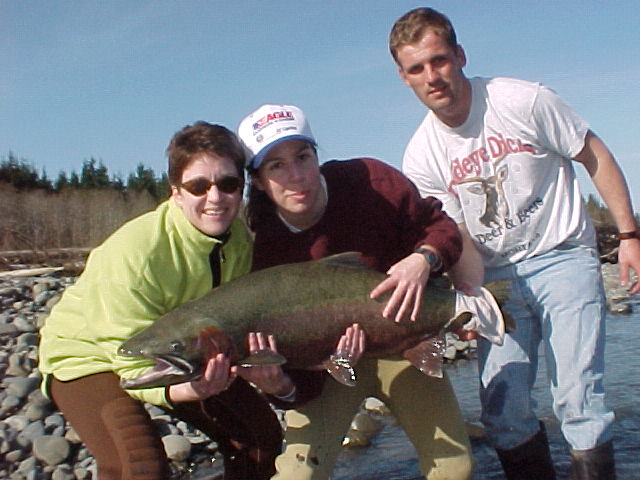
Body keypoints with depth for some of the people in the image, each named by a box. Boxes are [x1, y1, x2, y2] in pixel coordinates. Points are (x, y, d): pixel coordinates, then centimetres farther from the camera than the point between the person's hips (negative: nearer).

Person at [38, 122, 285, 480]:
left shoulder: (241, 239, -13)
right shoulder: (134, 253, -33)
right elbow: (135, 367, -29)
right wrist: (189, 390, -49)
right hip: (91, 357, -6)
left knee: (263, 432, 5)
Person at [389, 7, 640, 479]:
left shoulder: (522, 100, -12)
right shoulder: (421, 157, -4)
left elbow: (596, 156, -2)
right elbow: (458, 237, -2)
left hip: (563, 258, -2)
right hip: (497, 275, 3)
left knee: (577, 400, -11)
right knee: (502, 410, -3)